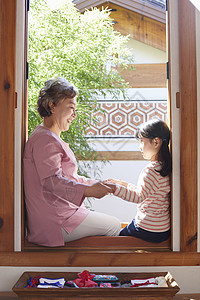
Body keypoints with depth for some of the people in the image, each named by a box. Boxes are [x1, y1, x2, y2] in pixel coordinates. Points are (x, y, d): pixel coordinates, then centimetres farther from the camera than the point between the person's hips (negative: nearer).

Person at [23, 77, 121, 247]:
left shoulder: (53, 139, 19)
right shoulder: (45, 139, -17)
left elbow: (68, 178, 22)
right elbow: (52, 181, -27)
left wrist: (97, 184, 13)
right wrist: (88, 191, -34)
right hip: (54, 223, -11)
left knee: (111, 222, 18)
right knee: (114, 226, -2)